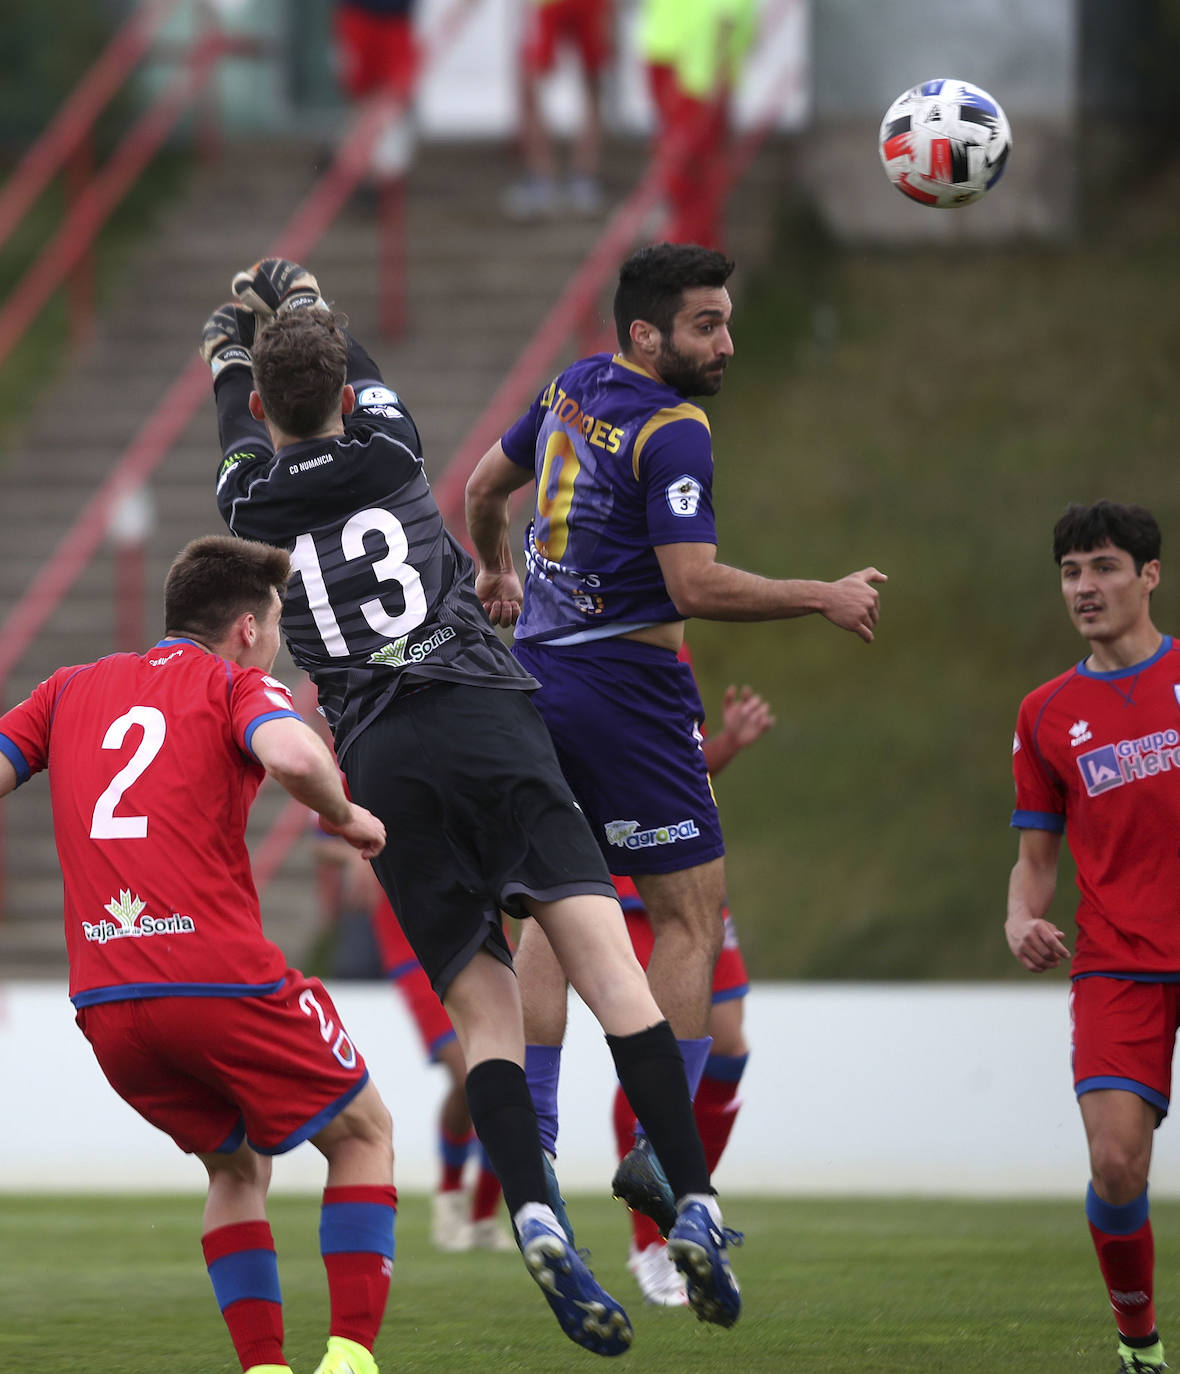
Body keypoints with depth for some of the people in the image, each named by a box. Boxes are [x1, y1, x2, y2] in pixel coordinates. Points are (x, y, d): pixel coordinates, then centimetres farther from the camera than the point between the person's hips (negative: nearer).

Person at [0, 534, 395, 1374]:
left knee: (236, 1167, 25)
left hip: (103, 1004, 5)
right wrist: (344, 815, 2)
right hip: (221, 980, -5)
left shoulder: (70, 690, 20)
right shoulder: (236, 684, 5)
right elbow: (294, 756, -16)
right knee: (364, 1134, 15)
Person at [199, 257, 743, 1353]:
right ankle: (694, 1212, -24)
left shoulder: (251, 504, 16)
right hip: (486, 718, -1)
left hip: (378, 760, 1)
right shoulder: (387, 452, 15)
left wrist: (231, 333, 61)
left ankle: (534, 1219, -24)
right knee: (609, 964, -10)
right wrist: (293, 292, 59)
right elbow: (355, 367, 38)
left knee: (481, 1008, 1)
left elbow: (241, 419, 40)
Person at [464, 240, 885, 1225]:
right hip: (626, 689, -8)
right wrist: (828, 599, -14)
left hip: (540, 674, 8)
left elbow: (486, 487, 25)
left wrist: (495, 571, 45)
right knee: (692, 912, -1)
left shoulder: (574, 390, 10)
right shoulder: (671, 432, -16)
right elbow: (697, 587, -24)